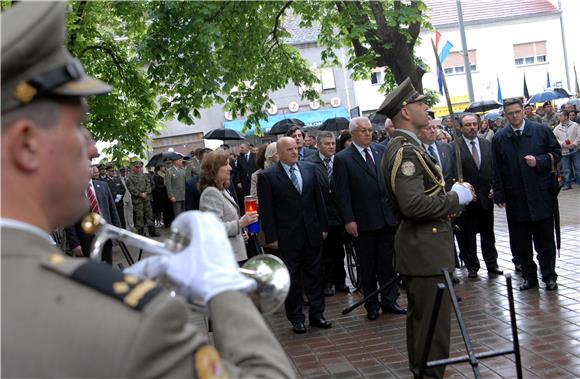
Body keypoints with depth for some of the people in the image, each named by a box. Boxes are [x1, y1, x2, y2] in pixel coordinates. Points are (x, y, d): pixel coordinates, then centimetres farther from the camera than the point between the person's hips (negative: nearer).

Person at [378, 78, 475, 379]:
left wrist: (451, 195, 12)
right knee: (433, 324, -4)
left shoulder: (403, 147, 13)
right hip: (426, 251, -11)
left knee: (420, 318, 20)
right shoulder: (406, 151, -20)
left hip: (420, 248, 11)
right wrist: (455, 198, -16)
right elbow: (414, 205, -29)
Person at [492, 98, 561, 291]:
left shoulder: (542, 130, 1)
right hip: (515, 199, 1)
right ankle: (529, 276, 18)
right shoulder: (499, 138, 4)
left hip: (540, 194, -1)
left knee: (545, 239, 6)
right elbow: (497, 170, 5)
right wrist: (499, 195, 1)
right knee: (520, 241, 6)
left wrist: (538, 161, -13)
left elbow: (556, 152, 6)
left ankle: (549, 276, 18)